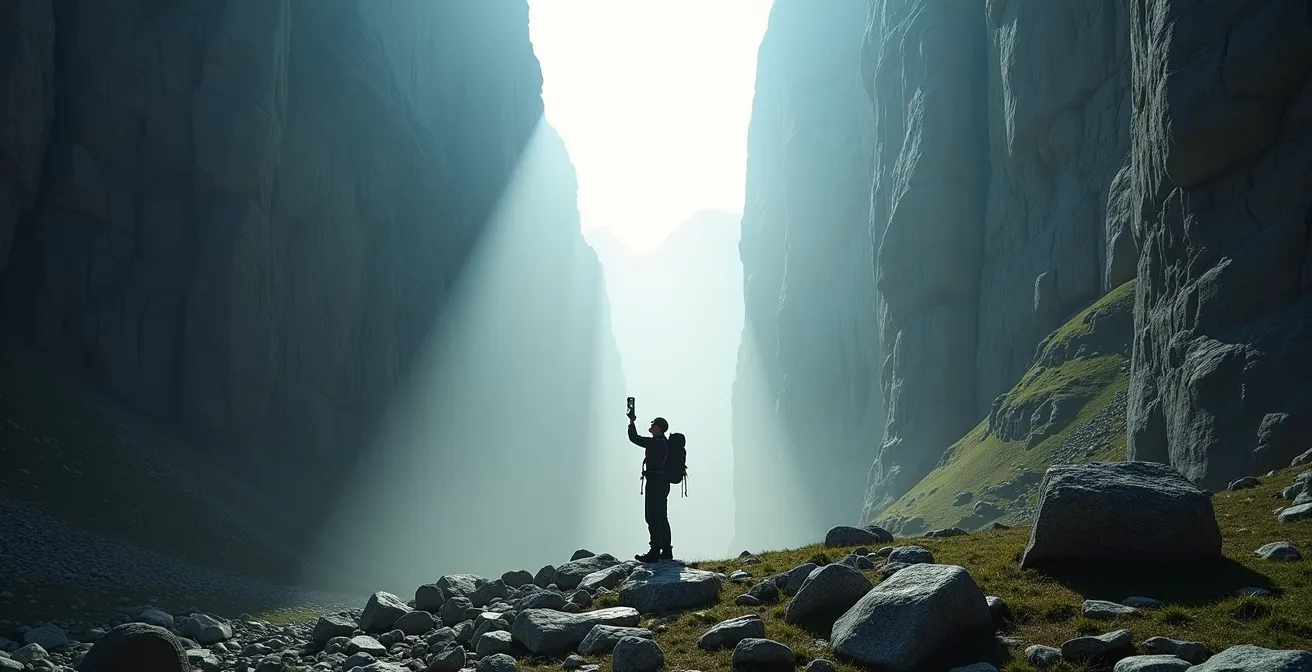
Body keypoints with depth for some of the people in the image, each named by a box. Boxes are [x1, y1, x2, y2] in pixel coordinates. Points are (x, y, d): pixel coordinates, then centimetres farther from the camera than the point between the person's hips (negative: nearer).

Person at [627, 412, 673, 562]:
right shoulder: (665, 443, 12)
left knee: (652, 518, -9)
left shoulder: (654, 442, -16)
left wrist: (632, 423, 2)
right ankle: (666, 551, 20)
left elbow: (634, 438, -11)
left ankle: (654, 552, -12)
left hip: (655, 483, -10)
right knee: (662, 518, 15)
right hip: (664, 483, 10)